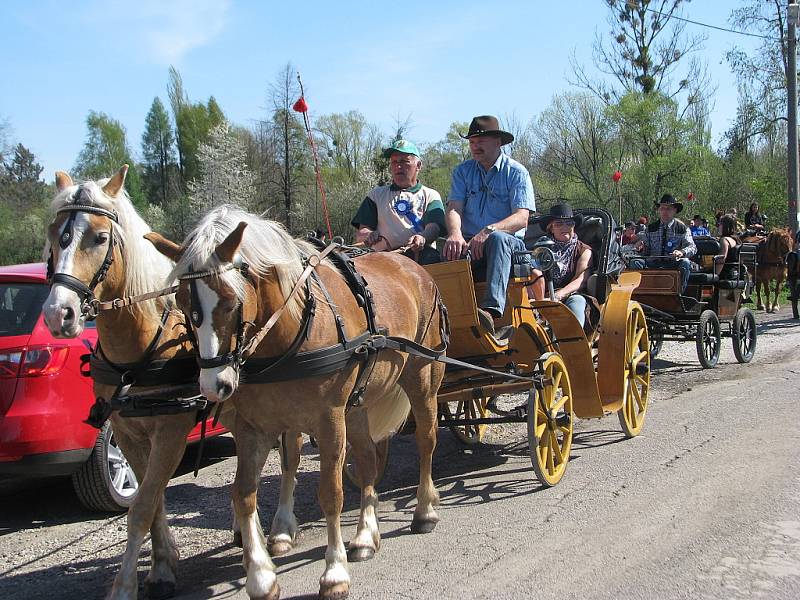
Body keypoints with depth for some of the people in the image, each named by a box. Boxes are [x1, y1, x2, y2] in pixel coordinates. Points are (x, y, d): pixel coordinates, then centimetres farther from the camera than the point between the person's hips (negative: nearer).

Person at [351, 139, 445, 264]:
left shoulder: (430, 195, 21)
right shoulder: (376, 195, 26)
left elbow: (434, 226, 1)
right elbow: (360, 234, 17)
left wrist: (422, 238, -25)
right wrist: (370, 236, -10)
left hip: (421, 253, -1)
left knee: (431, 257, -37)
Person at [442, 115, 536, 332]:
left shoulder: (516, 172, 4)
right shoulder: (463, 172, 15)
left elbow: (522, 218, -9)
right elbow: (454, 208, 0)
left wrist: (489, 231, -27)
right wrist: (455, 233, -24)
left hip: (510, 244, -3)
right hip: (469, 243, 3)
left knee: (497, 238, -38)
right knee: (453, 251, -31)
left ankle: (491, 308, -55)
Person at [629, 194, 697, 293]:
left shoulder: (682, 229, 7)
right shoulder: (651, 228, 14)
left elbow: (692, 247, -5)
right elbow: (646, 251, 15)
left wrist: (682, 252, -29)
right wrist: (640, 248, -11)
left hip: (673, 264, -2)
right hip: (653, 264, 2)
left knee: (685, 262, -33)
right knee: (635, 262, -23)